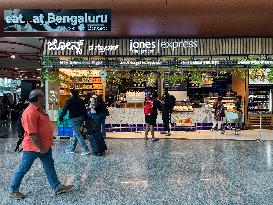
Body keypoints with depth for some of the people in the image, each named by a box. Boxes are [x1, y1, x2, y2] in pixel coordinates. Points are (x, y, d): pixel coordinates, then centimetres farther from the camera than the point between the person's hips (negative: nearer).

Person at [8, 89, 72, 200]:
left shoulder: (40, 109, 8)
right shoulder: (30, 112, -24)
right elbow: (32, 133, -27)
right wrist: (41, 148, -23)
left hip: (45, 145, 9)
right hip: (33, 147, -9)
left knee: (49, 166, 13)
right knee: (23, 168, 8)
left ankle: (57, 187, 21)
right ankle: (13, 190, 26)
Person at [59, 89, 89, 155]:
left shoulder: (69, 101, -8)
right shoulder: (81, 101, 9)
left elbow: (65, 110, -8)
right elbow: (85, 110, 11)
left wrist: (61, 117, 5)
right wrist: (85, 118, 18)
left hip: (74, 119, -7)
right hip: (81, 118, 7)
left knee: (78, 135, -4)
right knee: (75, 134, 17)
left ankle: (86, 150, -8)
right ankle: (72, 149, 25)